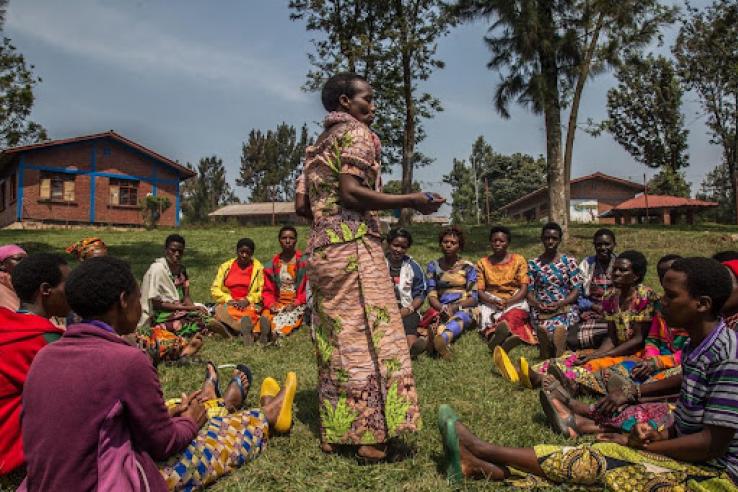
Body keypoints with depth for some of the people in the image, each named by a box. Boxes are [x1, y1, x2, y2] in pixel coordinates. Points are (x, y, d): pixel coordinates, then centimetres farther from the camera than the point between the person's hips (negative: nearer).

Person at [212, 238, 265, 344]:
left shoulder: (258, 268, 4)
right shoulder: (226, 266, 10)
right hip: (228, 304, 1)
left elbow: (263, 291, -2)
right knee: (221, 311, -33)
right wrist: (228, 299, -12)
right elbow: (215, 289, 5)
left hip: (249, 304, -1)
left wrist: (247, 300, -17)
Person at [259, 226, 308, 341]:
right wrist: (270, 304, -6)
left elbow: (308, 289, 0)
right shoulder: (272, 265, 11)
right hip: (277, 303, 3)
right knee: (266, 317, -31)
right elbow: (267, 290, 13)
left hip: (297, 305, -2)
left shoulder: (304, 263, 0)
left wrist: (296, 303, -13)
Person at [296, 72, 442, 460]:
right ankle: (370, 434, 0)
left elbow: (301, 205, 15)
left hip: (321, 249, 8)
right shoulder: (356, 132, -3)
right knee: (368, 334, -5)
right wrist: (409, 201, -13)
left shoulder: (318, 145, 21)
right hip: (354, 246, -8)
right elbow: (351, 192, -17)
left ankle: (334, 431, 16)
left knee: (334, 337, 10)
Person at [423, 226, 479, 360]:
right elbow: (431, 295, 3)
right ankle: (444, 344, -70)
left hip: (465, 309, -2)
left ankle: (443, 338, -72)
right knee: (438, 321, -36)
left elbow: (473, 298, 1)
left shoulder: (468, 267, 7)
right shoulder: (434, 266, 12)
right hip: (441, 310, 2)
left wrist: (455, 307, -17)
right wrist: (442, 308, -19)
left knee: (460, 317, -39)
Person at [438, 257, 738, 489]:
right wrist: (658, 436, -5)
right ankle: (483, 468, -13)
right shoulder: (695, 348, 7)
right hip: (687, 462, 8)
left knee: (602, 459, -18)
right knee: (599, 465, -8)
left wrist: (641, 447, -14)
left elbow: (713, 444, -22)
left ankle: (484, 451, -9)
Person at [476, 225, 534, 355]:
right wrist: (494, 302, -20)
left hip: (515, 302, -1)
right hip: (490, 302, 1)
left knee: (515, 314, -35)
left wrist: (507, 302, -20)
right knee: (484, 313, -33)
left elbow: (524, 289, -2)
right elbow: (480, 291, 1)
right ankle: (514, 334, -56)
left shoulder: (518, 260, 5)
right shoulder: (483, 263, 9)